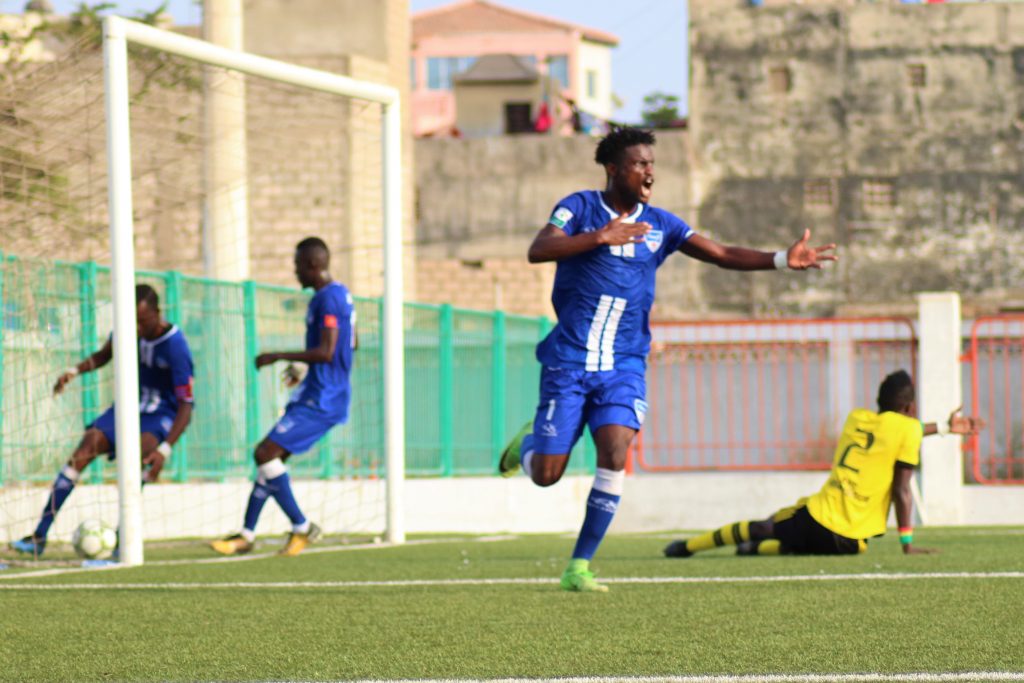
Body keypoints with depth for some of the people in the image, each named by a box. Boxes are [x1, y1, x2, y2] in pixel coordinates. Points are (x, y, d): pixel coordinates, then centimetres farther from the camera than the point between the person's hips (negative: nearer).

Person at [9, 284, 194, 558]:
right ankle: (39, 537, -17)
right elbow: (103, 355, 16)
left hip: (162, 415, -5)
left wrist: (165, 450, -36)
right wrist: (75, 371, -4)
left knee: (139, 453, -37)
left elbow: (186, 407, -24)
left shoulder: (176, 347, -23)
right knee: (83, 451, -15)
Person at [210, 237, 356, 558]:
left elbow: (326, 353, -26)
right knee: (270, 457, 10)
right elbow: (350, 345, 28)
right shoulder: (341, 293, 15)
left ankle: (301, 527, -5)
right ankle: (246, 535, 13)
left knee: (266, 454, -14)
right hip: (317, 396, 10)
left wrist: (278, 357, -17)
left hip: (320, 400, -10)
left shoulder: (327, 298, -17)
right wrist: (302, 366, 32)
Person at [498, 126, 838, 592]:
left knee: (614, 456, -19)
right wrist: (600, 237, -32)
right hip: (568, 361, -2)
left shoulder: (659, 225, 5)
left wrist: (783, 260, -16)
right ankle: (526, 444, 36)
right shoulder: (579, 208, -5)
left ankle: (580, 566, -8)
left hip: (624, 366, 2)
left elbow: (723, 255, -1)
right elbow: (538, 251, -21)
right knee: (546, 475, -3)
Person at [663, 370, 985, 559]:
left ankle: (687, 546, 31)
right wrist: (908, 544, -3)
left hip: (814, 514, 5)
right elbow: (901, 491, -9)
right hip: (846, 541, -5)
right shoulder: (907, 428, -5)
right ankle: (759, 549, 1)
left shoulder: (857, 417, 15)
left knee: (762, 527, 30)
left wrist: (945, 427, 41)